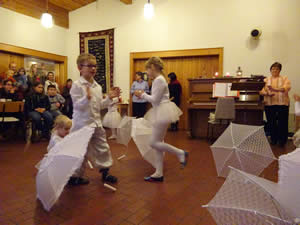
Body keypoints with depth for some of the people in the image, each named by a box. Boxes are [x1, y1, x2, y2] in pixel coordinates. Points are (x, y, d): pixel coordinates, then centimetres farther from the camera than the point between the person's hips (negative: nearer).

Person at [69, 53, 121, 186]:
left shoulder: (97, 86, 9)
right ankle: (75, 176, 25)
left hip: (96, 123, 7)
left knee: (103, 148, 13)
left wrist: (109, 98, 1)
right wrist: (87, 98, -33)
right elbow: (77, 106, -17)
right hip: (82, 123, -7)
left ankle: (105, 171, 31)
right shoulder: (77, 85, -11)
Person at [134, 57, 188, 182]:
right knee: (157, 143, 10)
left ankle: (181, 153, 7)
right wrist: (143, 96, 10)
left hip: (163, 112, -10)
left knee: (154, 143, -6)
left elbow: (155, 99, -17)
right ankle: (158, 174, 17)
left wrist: (142, 95, -5)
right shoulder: (158, 79, 16)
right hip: (160, 113, 10)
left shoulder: (159, 80, -14)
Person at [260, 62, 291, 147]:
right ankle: (273, 139, 17)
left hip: (282, 103, -1)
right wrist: (267, 93, -20)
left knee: (282, 123, -3)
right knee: (271, 122, 4)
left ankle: (282, 140, 9)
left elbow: (287, 88, -10)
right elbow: (261, 91, 1)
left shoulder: (284, 79, 10)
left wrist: (275, 89, -26)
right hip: (269, 104, 1)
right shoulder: (266, 80, 14)